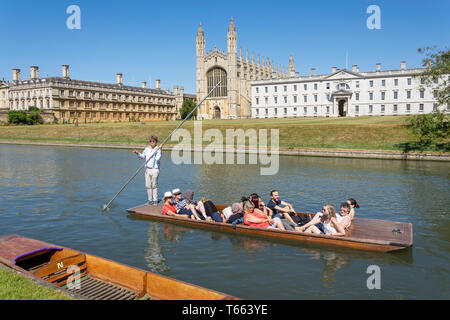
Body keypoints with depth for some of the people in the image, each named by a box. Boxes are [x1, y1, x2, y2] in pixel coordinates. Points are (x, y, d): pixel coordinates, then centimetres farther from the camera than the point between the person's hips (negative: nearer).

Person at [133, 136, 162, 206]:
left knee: (154, 185, 1)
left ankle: (155, 200, 10)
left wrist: (159, 150, -24)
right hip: (147, 169, 5)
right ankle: (150, 200, 19)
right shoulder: (147, 149, 10)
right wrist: (138, 153, 1)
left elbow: (158, 159, -20)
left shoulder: (158, 150, -6)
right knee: (148, 185, 7)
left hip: (155, 170, -5)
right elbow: (142, 156, 17)